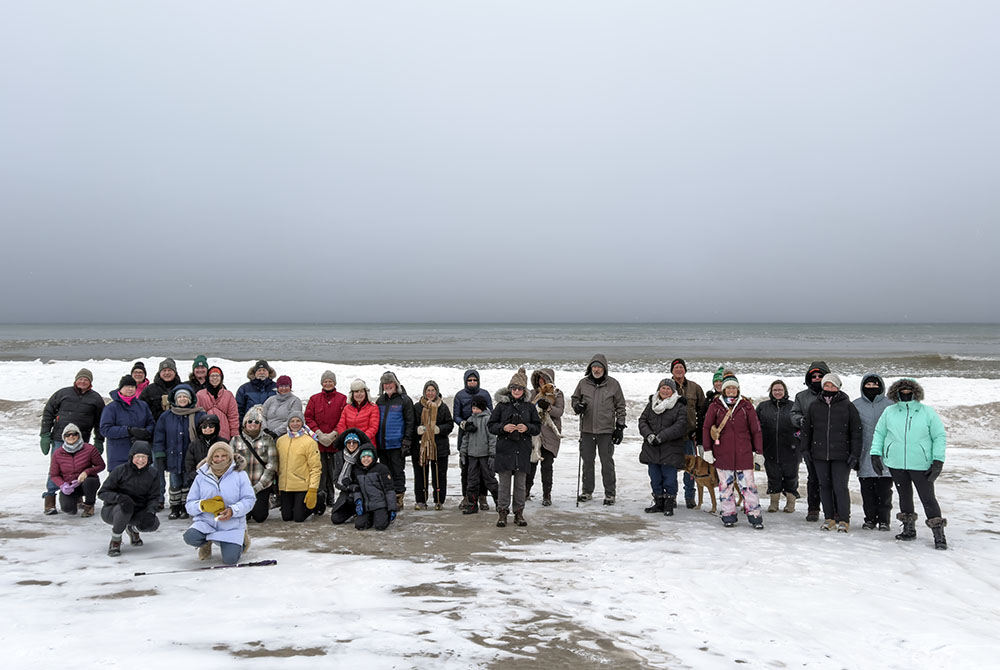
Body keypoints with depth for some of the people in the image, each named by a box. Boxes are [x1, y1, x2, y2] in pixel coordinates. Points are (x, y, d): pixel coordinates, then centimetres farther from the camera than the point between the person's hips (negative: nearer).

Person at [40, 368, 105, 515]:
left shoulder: (95, 398, 8)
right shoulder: (63, 393, 6)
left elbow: (100, 422, 12)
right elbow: (48, 413, 9)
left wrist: (99, 441, 7)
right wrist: (45, 435, 2)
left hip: (81, 443, 1)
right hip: (59, 440, -1)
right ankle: (49, 499, 2)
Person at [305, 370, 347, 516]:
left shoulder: (342, 399, 4)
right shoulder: (314, 399, 10)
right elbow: (308, 418, 6)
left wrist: (333, 434, -10)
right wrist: (319, 433, -6)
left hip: (335, 442, -1)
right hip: (318, 442, 1)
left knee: (332, 470, 4)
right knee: (320, 470, -4)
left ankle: (330, 497, 13)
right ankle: (320, 496, -2)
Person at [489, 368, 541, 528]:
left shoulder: (529, 407, 6)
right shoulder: (502, 405, 2)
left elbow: (538, 427, 9)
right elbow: (491, 425, 3)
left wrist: (527, 428, -11)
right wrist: (503, 427, -15)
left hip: (523, 450, 2)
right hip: (505, 450, -1)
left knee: (520, 483, 8)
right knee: (504, 483, 2)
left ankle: (519, 513, 18)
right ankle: (502, 512, 12)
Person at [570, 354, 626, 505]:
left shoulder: (613, 384, 0)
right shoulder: (583, 383, 5)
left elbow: (620, 406, 5)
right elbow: (575, 398, 19)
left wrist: (620, 427, 1)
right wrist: (577, 406, -5)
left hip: (606, 430, -2)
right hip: (587, 429, 2)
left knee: (607, 462, 0)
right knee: (587, 461, 10)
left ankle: (610, 493, 10)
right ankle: (587, 491, 22)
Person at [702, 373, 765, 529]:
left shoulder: (746, 405, 4)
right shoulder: (715, 405, 3)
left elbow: (755, 430, 7)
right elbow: (707, 428, 7)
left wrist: (759, 452, 5)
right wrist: (707, 450, 1)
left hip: (744, 453, 0)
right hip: (722, 454, 1)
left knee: (748, 485, -1)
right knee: (725, 485, 6)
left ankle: (754, 516, 8)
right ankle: (729, 515, 16)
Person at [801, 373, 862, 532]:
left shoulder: (848, 407, -1)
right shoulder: (814, 407, 8)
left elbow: (856, 431, 0)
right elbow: (806, 429, 15)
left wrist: (855, 454, -5)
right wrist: (805, 450, 10)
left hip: (841, 455, -3)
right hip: (820, 455, 3)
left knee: (840, 487, -5)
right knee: (825, 486, 9)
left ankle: (844, 520, 6)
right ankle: (829, 518, 19)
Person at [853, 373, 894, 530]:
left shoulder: (890, 405, 2)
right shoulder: (856, 405, 6)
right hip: (865, 456, 1)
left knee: (884, 489, 1)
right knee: (867, 490, 5)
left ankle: (884, 519, 11)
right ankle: (870, 518, 15)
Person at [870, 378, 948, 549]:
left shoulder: (928, 412, 0)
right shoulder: (889, 412, 6)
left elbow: (940, 437, 1)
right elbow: (879, 433, 12)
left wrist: (938, 461, -6)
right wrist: (875, 454, 3)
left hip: (921, 465, -3)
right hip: (896, 464, 3)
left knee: (928, 499, -4)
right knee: (904, 496, 14)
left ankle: (939, 535, 1)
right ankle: (909, 529, 26)